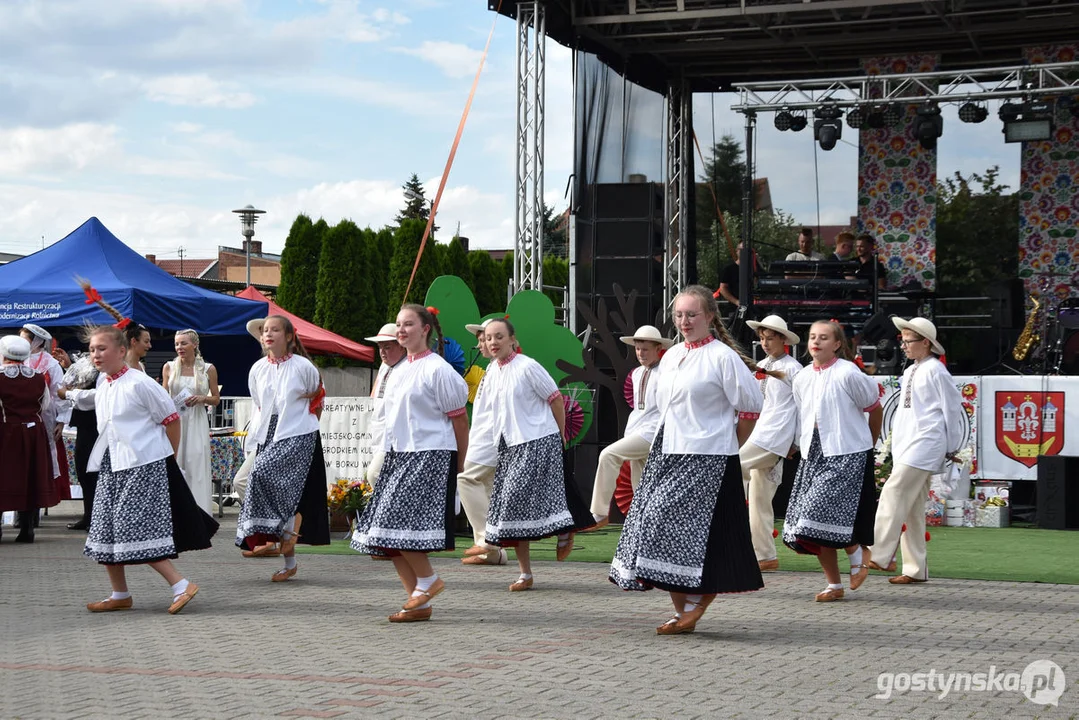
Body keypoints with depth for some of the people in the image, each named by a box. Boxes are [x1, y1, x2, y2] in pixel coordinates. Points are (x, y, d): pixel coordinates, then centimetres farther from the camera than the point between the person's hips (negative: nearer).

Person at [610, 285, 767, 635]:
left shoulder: (723, 357, -8)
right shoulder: (671, 357, 14)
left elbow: (750, 406, -6)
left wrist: (725, 439, 1)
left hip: (707, 460, -7)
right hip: (668, 455, 7)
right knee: (659, 523, 3)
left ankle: (694, 605, -1)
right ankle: (682, 610, 10)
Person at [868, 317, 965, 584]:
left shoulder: (935, 370, -8)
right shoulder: (910, 372, 17)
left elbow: (952, 409, -5)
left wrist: (952, 448, -1)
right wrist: (897, 439, 17)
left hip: (924, 445, -9)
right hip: (905, 446, 9)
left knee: (894, 494, -19)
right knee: (911, 507, 8)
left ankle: (880, 555, -23)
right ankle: (915, 569, 11)